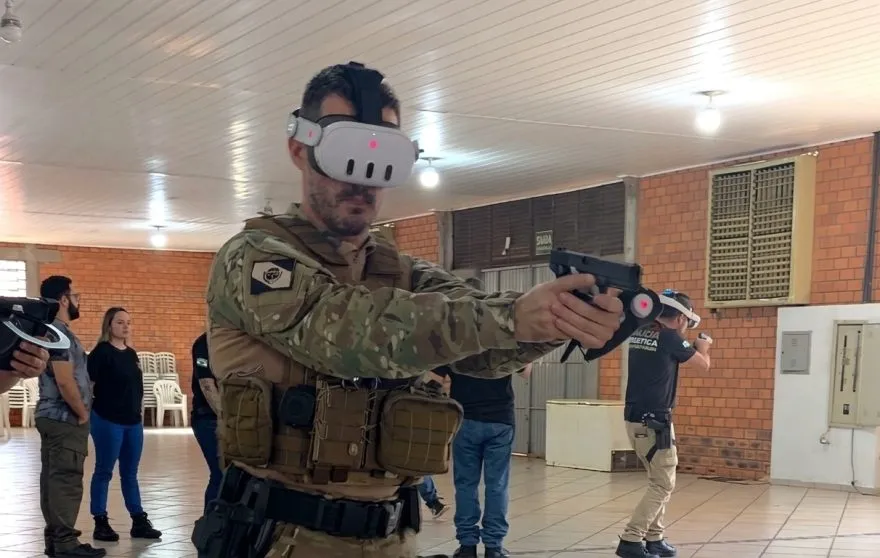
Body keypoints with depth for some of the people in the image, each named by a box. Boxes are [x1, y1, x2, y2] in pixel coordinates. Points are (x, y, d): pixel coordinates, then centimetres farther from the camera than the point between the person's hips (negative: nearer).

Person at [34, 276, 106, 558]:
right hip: (65, 418, -10)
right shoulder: (60, 333, -17)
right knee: (66, 480, -7)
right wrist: (82, 414, -11)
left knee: (53, 478, 11)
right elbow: (65, 380, -23)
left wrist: (78, 412, 16)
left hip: (53, 416, 10)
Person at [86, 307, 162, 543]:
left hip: (133, 422, 7)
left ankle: (139, 522, 17)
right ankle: (101, 523, 10)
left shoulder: (131, 354, 12)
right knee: (104, 472, 3)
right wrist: (89, 411, -12)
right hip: (108, 421, -7)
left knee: (130, 473, 12)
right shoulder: (101, 352, -10)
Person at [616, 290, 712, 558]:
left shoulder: (639, 333, 8)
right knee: (663, 485, -2)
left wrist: (690, 346, 23)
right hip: (653, 421, -8)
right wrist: (702, 347, 20)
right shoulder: (669, 337, -13)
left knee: (659, 480, 17)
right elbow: (703, 365, 0)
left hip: (635, 418, 8)